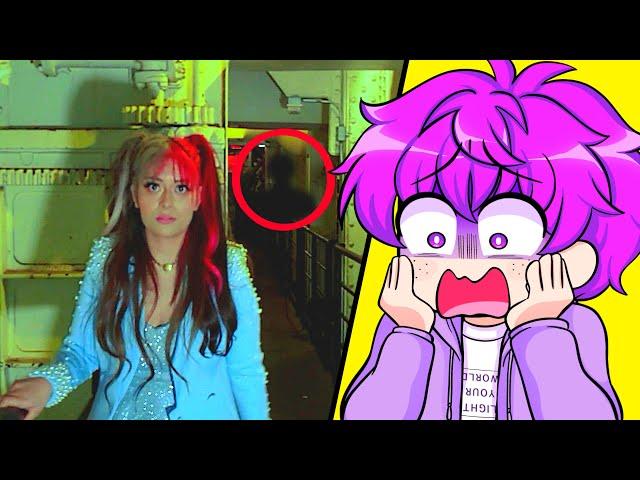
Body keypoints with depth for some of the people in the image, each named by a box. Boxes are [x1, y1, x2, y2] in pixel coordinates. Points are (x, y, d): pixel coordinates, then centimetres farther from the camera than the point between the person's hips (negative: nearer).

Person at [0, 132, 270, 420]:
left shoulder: (227, 266, -14)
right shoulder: (106, 259, -9)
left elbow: (246, 371, -9)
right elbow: (80, 352, -6)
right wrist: (47, 382, -24)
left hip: (204, 413, -1)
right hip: (118, 411, 2)